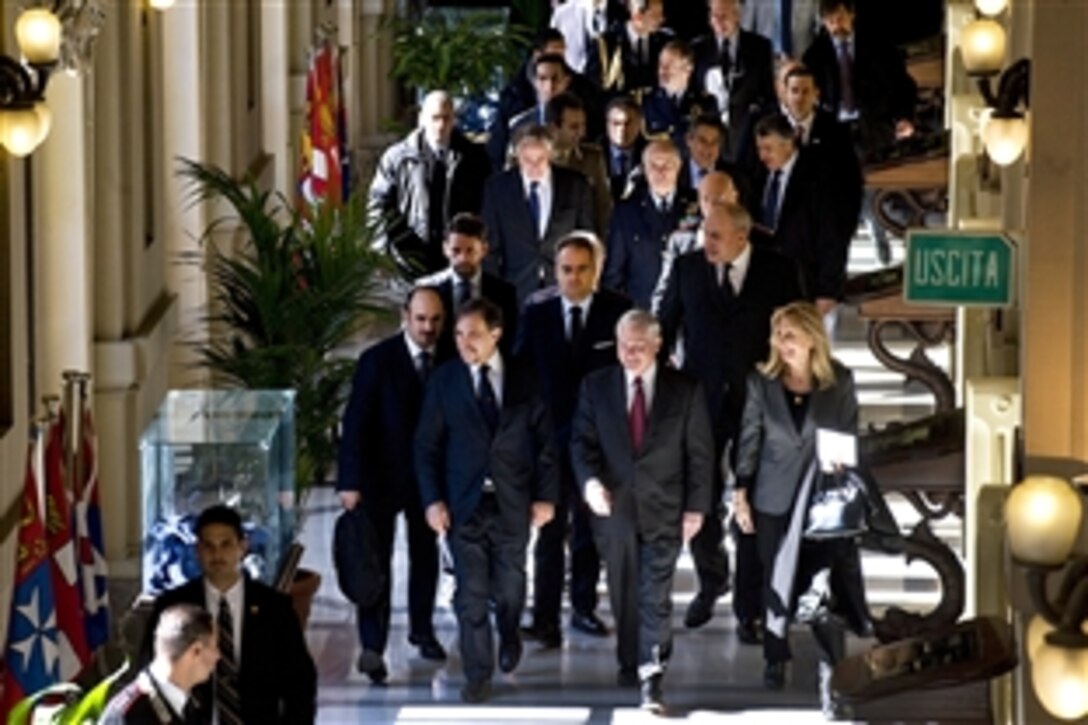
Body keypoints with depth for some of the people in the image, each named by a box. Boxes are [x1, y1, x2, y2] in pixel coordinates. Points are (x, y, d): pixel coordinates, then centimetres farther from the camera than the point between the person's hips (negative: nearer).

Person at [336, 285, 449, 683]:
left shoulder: (449, 362, -4)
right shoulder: (377, 360, -12)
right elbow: (356, 423, -13)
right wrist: (351, 482, -18)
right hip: (382, 474, -4)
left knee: (425, 556, 16)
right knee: (377, 560, -8)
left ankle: (422, 629, 32)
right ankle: (371, 646, -11)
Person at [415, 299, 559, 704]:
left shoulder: (525, 380, 1)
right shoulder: (444, 381, -1)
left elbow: (545, 440, 3)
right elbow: (427, 445, 0)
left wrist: (546, 495, -2)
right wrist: (432, 500, -8)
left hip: (512, 502, 1)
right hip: (464, 502, -1)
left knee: (510, 586, 11)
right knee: (471, 594, -1)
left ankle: (508, 637, 41)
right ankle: (478, 675, 8)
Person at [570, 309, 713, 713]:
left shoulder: (685, 390, 0)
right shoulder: (597, 386, 4)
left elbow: (700, 452, 1)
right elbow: (582, 440, 2)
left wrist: (696, 507, -3)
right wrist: (589, 479, -17)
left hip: (663, 508, -3)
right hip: (615, 504, 3)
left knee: (656, 595, -10)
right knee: (623, 592, 12)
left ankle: (651, 677, -16)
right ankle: (629, 664, 25)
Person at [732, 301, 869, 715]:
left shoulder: (840, 381, -3)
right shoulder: (762, 382, -2)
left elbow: (850, 439, 3)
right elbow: (749, 439, 1)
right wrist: (740, 493, -2)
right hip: (775, 498, 1)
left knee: (824, 584, -1)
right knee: (777, 583, 9)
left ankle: (831, 667, 10)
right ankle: (776, 660, 24)